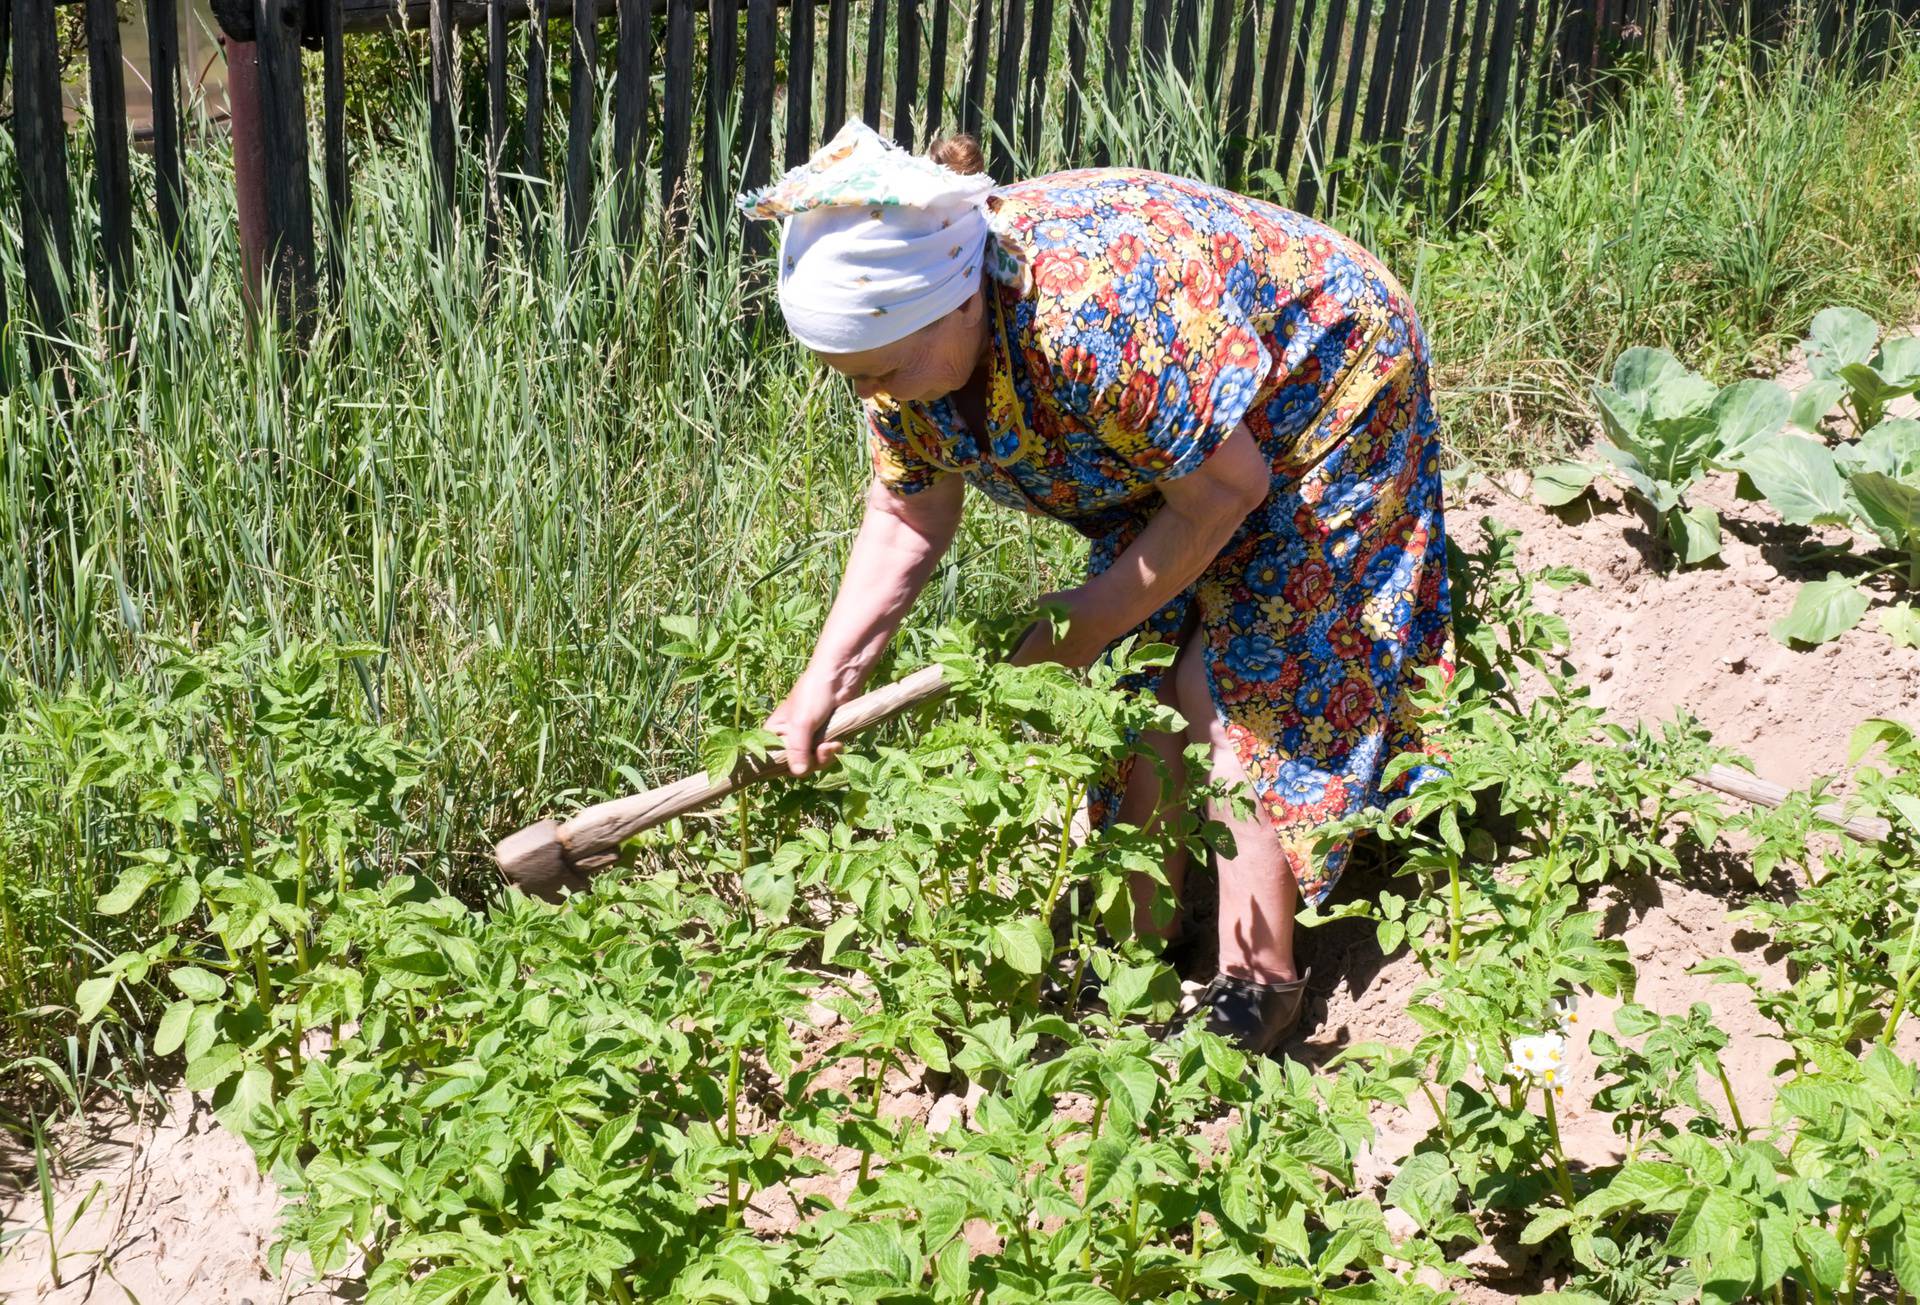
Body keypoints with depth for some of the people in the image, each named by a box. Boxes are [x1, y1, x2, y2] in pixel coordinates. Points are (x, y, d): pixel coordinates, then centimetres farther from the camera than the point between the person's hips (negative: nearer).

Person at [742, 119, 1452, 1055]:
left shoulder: (1100, 319, -43)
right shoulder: (907, 325, -18)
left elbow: (1227, 491, -29)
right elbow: (907, 521, -8)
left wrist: (1084, 627, -20)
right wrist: (822, 687, -15)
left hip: (1324, 408, -7)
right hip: (1170, 443, 7)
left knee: (1240, 687, -9)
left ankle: (1257, 978, 4)